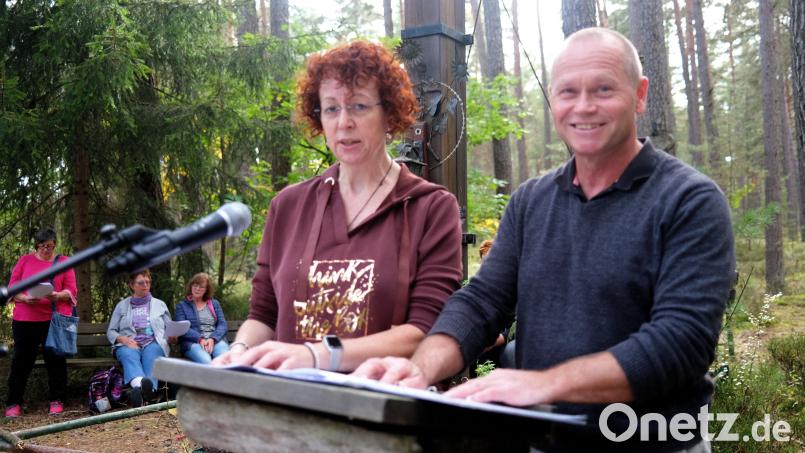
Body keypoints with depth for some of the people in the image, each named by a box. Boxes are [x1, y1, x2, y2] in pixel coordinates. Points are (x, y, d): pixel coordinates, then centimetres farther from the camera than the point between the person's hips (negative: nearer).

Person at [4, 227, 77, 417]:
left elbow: (71, 291, 1)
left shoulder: (64, 262, 7)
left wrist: (57, 295, -19)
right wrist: (24, 298, -14)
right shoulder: (25, 261, 10)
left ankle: (56, 401, 14)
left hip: (55, 319, -1)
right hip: (25, 320, 1)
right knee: (22, 360, 4)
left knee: (55, 360, 3)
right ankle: (13, 403, 14)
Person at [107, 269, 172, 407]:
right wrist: (123, 339, -5)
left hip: (153, 343, 0)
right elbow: (110, 332, 18)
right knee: (129, 355, -37)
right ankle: (140, 385, -68)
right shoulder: (122, 305, 22)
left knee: (151, 354, -37)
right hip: (128, 345, 0)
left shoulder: (160, 304, 24)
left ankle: (149, 389, -66)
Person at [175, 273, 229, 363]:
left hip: (216, 340, 2)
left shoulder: (214, 303, 24)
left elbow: (223, 324, 13)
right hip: (193, 342, -2)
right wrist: (200, 339, -14)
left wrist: (213, 339, -9)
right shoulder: (182, 305, 18)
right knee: (206, 361, -39)